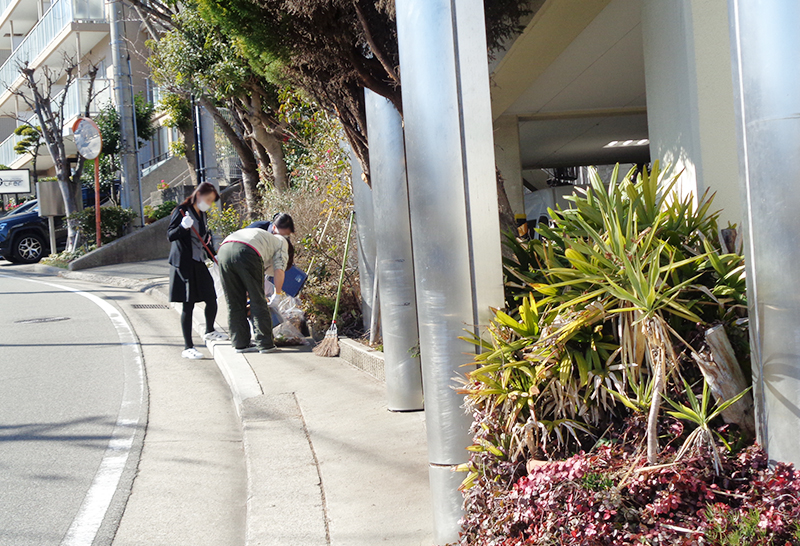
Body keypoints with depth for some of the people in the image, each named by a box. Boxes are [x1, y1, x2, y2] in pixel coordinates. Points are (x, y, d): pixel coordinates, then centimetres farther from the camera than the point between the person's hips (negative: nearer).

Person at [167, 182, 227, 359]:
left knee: (211, 299, 11)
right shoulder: (182, 211, -10)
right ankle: (188, 348, -2)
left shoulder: (202, 214, 15)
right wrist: (183, 227, -34)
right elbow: (170, 235, -17)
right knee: (188, 305, -6)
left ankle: (209, 332, 38)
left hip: (199, 264, 8)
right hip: (183, 264, -8)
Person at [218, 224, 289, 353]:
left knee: (234, 303, 13)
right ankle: (265, 344, 7)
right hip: (246, 253, -6)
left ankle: (240, 344, 16)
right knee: (258, 301, 5)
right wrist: (277, 295, 18)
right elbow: (279, 270, 10)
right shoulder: (282, 242, 27)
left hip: (224, 251, 6)